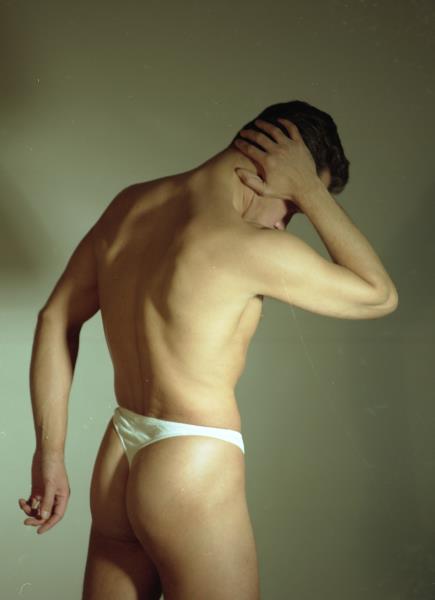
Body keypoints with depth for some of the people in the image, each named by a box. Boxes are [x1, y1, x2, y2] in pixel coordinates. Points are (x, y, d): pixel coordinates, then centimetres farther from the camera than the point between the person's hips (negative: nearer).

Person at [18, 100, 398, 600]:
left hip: (115, 465, 7)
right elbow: (380, 297, -6)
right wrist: (309, 190, -7)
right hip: (192, 474, -7)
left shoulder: (129, 204, 2)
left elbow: (56, 320, 8)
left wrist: (50, 452, 11)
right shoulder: (250, 248, -19)